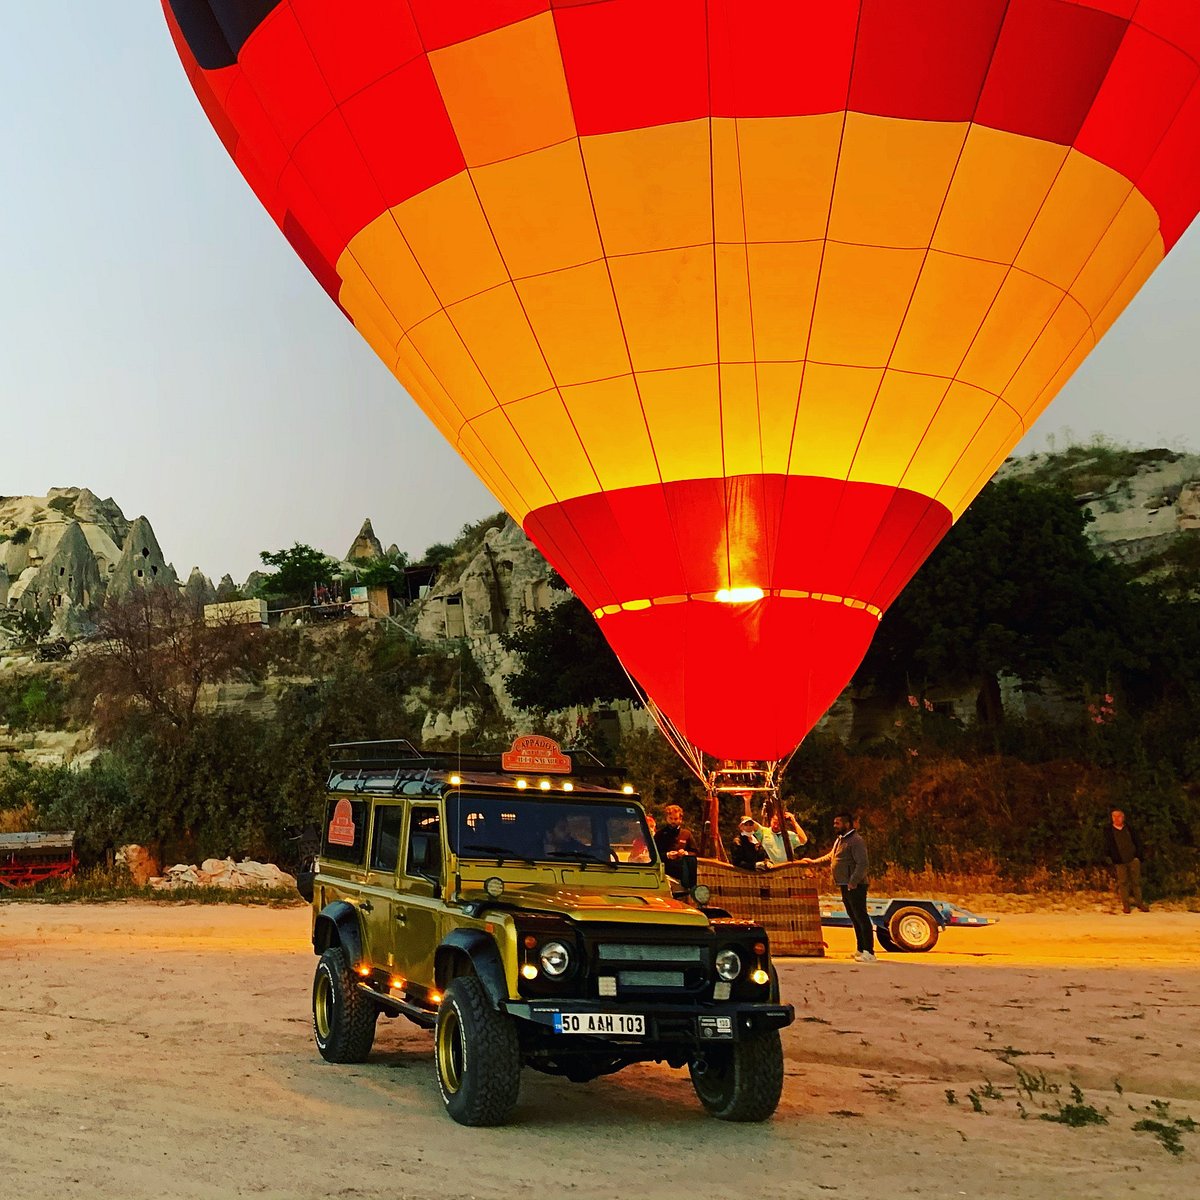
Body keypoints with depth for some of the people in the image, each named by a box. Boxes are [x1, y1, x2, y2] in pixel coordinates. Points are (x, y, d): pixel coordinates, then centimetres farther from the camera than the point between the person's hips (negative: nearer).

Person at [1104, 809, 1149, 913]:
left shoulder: (1130, 828, 7)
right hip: (1120, 861, -2)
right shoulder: (1108, 830, 2)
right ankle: (1125, 905, 5)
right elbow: (1108, 846, 2)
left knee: (1136, 881, 6)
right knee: (1123, 882, -1)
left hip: (1133, 859, 2)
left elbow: (1138, 842, 11)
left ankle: (1140, 903, 14)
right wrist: (1114, 858, -8)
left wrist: (1139, 855, 2)